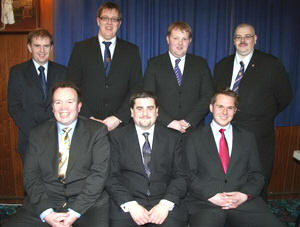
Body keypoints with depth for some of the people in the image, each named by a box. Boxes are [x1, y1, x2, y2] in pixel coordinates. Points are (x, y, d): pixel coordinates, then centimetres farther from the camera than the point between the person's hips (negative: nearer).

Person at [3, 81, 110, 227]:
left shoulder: (97, 131, 2)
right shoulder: (38, 133, 10)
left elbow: (99, 173, -5)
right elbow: (30, 175, 4)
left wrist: (75, 212, -13)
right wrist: (46, 213, -9)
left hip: (88, 204, -2)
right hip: (46, 203, 3)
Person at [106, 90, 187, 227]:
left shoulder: (173, 137, 10)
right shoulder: (117, 137, 8)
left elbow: (180, 176, 5)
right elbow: (112, 176, 1)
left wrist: (166, 204, -10)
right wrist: (130, 205, -11)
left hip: (165, 202, 0)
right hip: (127, 202, 0)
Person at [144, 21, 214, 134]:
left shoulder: (201, 64, 8)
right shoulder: (154, 64, 4)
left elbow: (208, 96, 2)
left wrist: (188, 121, -9)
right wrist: (169, 122, -13)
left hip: (194, 129, 1)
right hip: (162, 128, -1)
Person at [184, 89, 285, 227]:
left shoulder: (248, 138, 15)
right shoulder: (195, 138, 8)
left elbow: (256, 174, 11)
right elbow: (190, 175, 2)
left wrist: (244, 195, -7)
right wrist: (211, 196, -11)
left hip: (244, 201, 3)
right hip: (205, 203, -2)